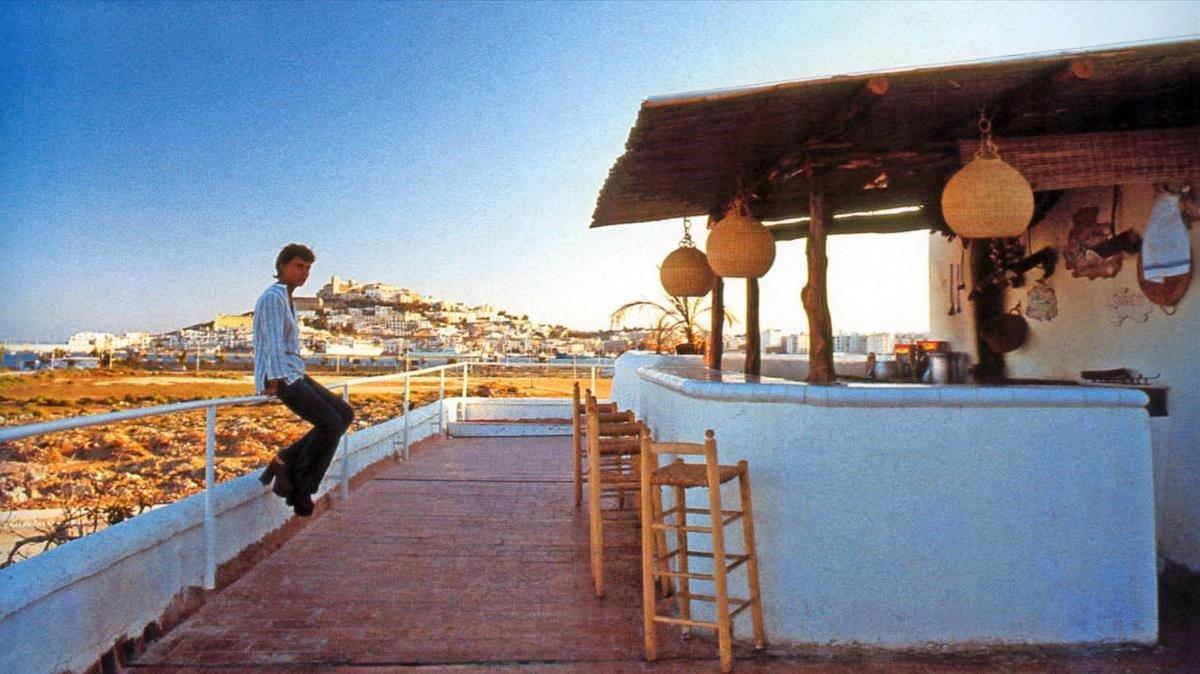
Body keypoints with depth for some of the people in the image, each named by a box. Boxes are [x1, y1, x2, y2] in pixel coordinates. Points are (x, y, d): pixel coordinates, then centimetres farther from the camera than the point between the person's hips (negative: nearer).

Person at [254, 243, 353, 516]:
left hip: (294, 375, 10)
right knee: (330, 423, -15)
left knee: (344, 413, 4)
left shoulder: (287, 298, 19)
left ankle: (289, 459, 6)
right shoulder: (273, 297, -12)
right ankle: (299, 488, -5)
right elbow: (274, 341, -19)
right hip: (280, 378, -10)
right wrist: (275, 380, -23)